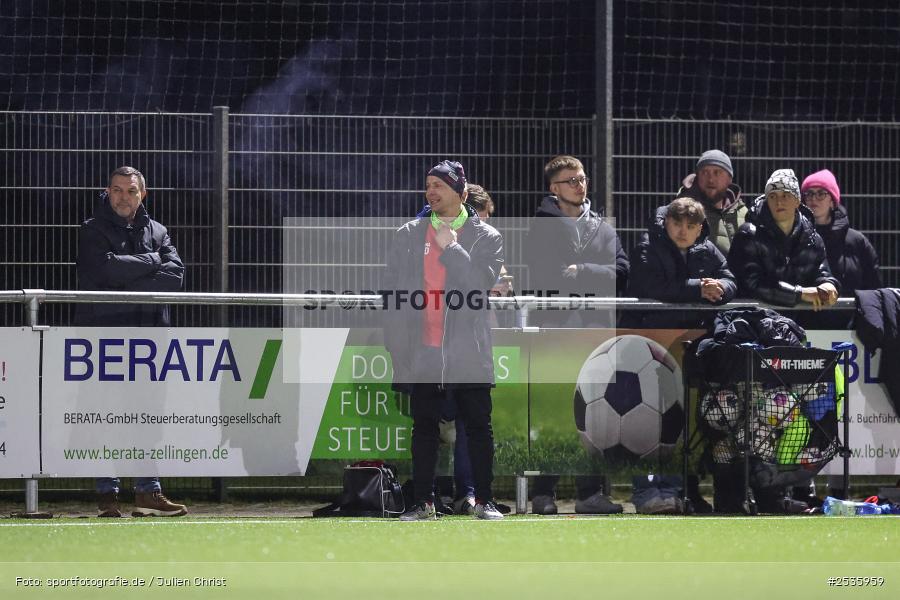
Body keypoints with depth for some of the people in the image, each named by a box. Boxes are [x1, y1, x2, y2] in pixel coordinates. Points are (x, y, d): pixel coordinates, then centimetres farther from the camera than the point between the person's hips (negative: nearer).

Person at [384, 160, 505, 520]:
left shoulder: (486, 238, 4)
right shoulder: (408, 236, 10)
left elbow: (481, 283, -11)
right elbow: (392, 291, 7)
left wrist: (450, 248, -11)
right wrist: (396, 343, 0)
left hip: (468, 352, -2)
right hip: (422, 352, 2)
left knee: (478, 426, 1)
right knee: (424, 427, 5)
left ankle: (484, 500, 8)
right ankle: (423, 502, 8)